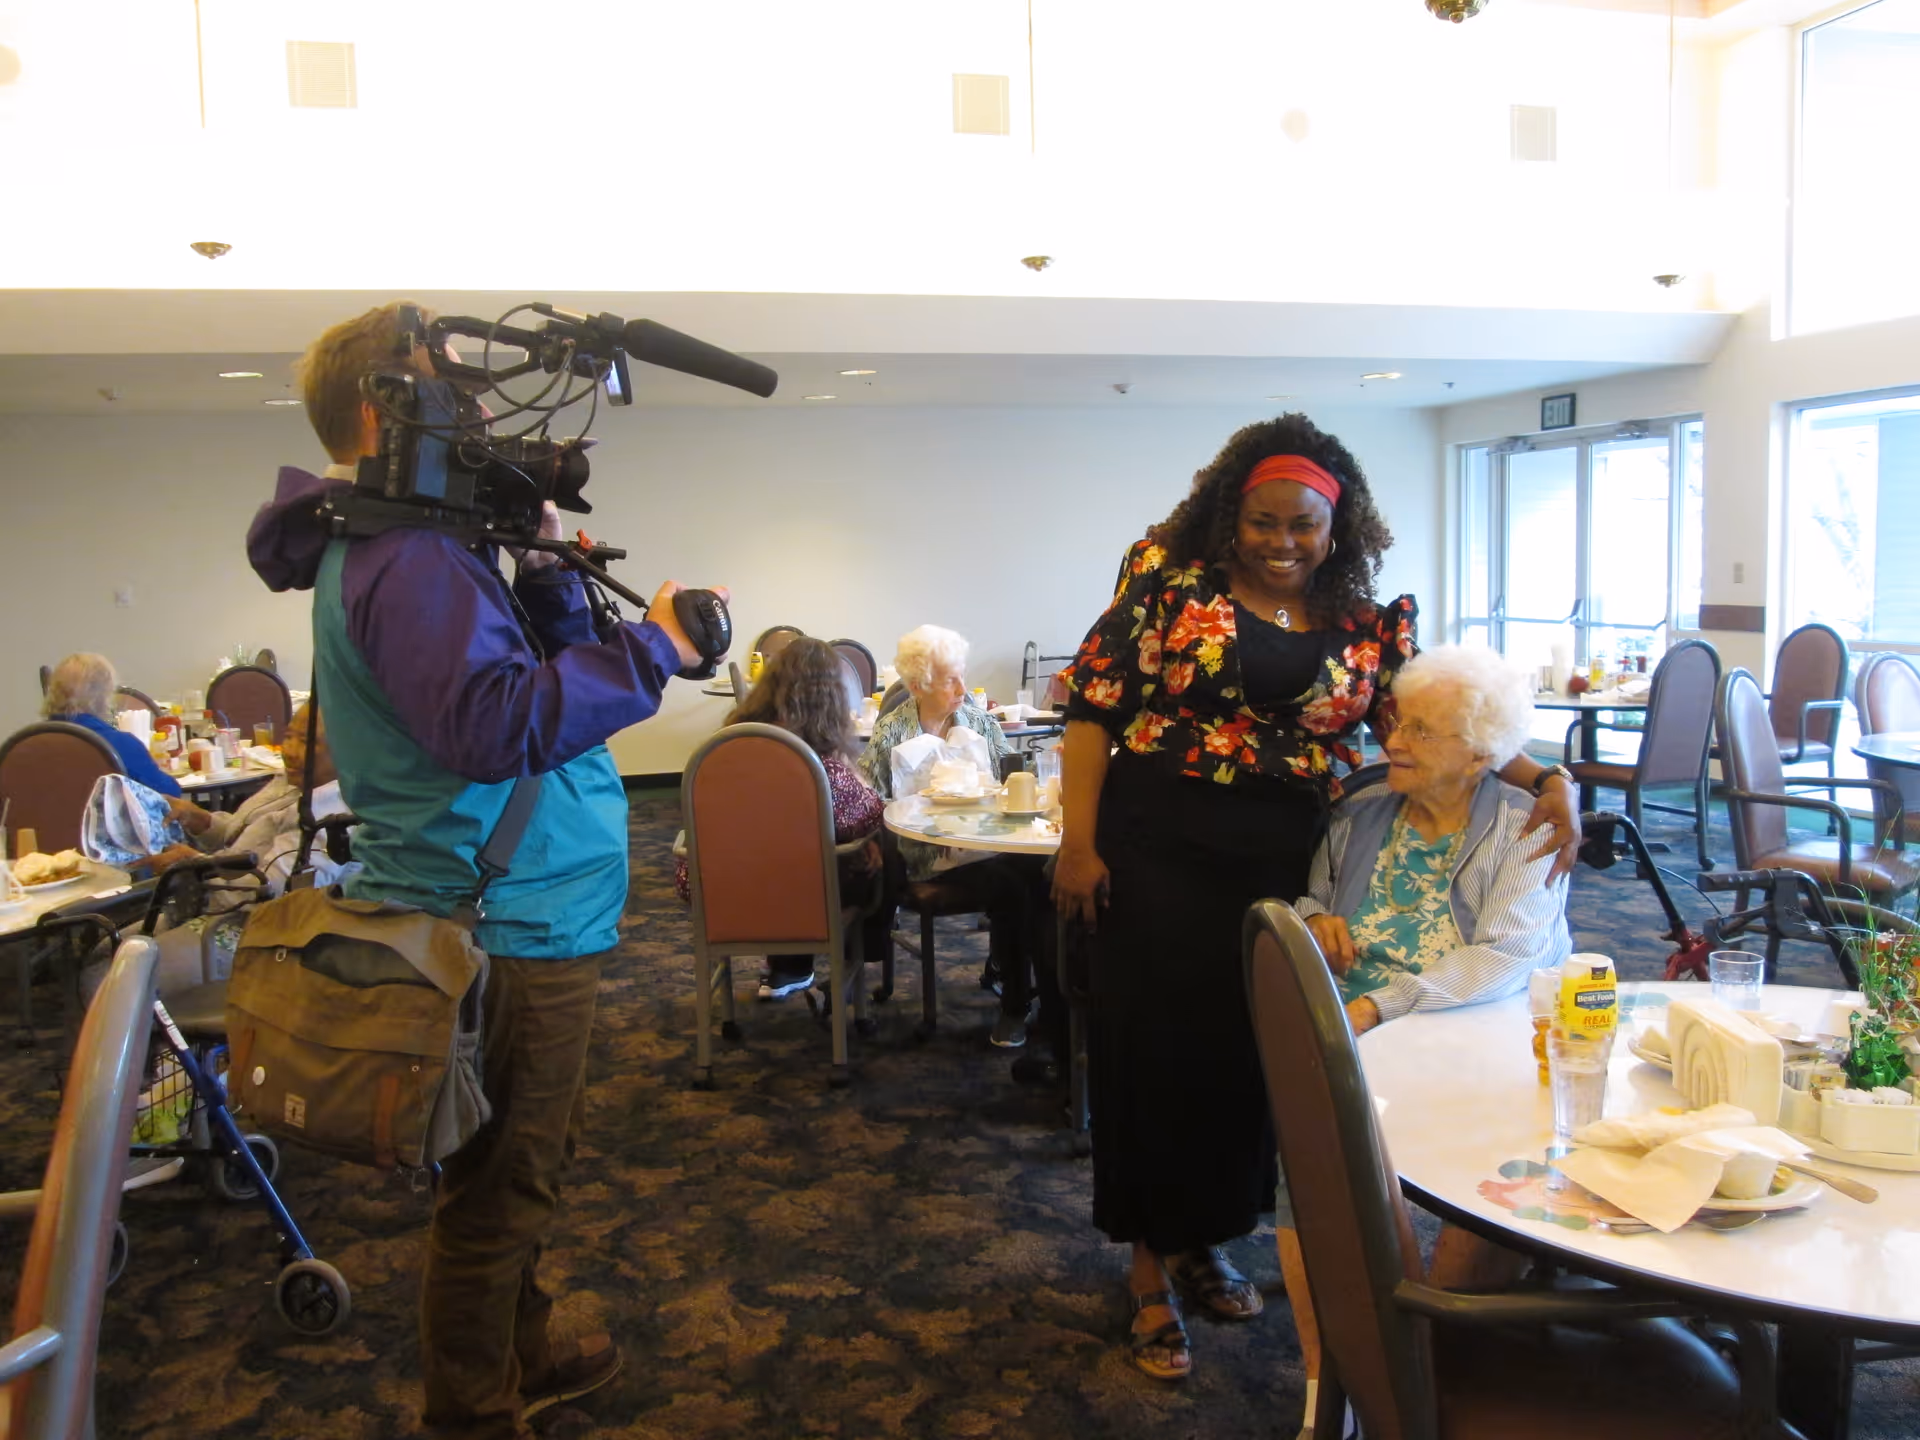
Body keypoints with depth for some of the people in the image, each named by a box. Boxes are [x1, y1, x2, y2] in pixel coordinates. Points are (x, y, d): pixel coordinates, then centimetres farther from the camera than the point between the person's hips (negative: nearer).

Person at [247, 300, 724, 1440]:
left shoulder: (406, 543, 14)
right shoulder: (407, 558, -19)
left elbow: (533, 667, 15)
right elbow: (492, 722, -31)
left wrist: (547, 570, 1)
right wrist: (653, 647, -24)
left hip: (521, 915, 11)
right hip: (510, 922, -11)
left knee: (524, 1171, 25)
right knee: (500, 1187, 3)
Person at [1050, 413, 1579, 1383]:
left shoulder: (1365, 627, 6)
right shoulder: (1172, 580, -2)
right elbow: (1093, 703, -3)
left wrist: (1545, 779, -13)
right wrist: (1078, 841, -9)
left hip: (1277, 869, 3)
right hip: (1155, 855, -3)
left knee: (1245, 1055, 10)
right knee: (1156, 1052, 3)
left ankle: (1203, 1239, 34)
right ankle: (1151, 1269, 21)